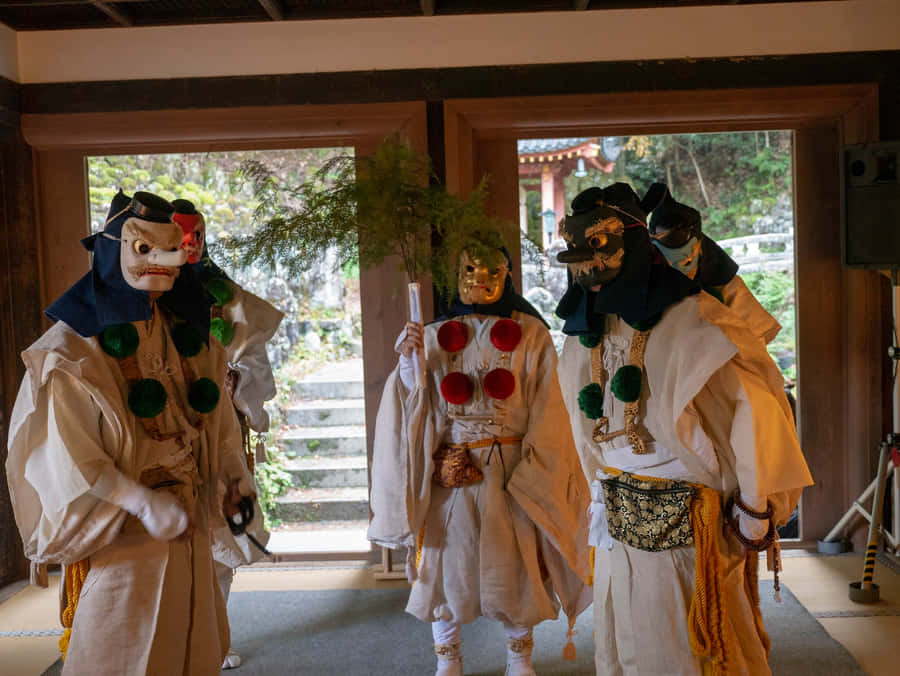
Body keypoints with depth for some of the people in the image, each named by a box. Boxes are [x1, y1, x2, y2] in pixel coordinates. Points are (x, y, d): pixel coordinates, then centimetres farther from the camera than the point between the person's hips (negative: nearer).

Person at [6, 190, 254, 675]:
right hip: (120, 542, -6)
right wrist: (144, 504, -24)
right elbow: (62, 451, -18)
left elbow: (210, 409, 15)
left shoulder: (183, 334, 7)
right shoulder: (70, 348, -13)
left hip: (189, 530, 6)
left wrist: (235, 471, 1)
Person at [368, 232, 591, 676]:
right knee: (447, 561, 7)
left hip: (511, 471, -1)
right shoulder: (437, 335, 6)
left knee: (515, 563, 7)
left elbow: (545, 412, -2)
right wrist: (408, 362, -15)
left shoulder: (530, 334, 2)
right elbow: (417, 407, 2)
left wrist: (531, 474, -10)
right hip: (449, 473, 1)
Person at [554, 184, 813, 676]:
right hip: (618, 523, 6)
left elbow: (755, 413, -17)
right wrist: (605, 497, 15)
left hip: (689, 523, -6)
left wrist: (752, 516, -14)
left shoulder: (696, 322, -16)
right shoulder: (585, 336, 5)